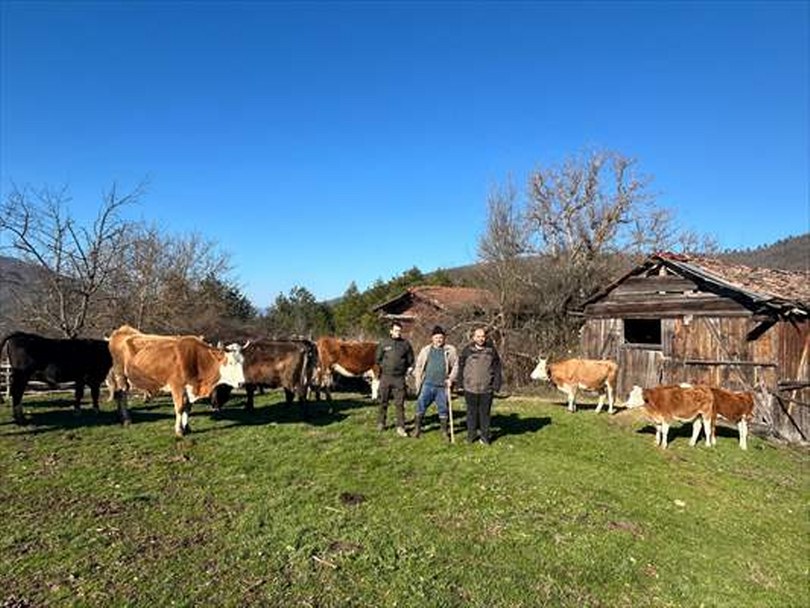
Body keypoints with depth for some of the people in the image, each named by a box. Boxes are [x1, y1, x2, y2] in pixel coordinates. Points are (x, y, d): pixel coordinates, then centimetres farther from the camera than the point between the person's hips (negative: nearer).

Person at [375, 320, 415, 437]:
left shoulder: (406, 344, 4)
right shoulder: (383, 343, 3)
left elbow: (411, 361, 12)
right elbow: (378, 359, 13)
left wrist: (409, 369, 3)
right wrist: (383, 367, 7)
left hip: (399, 378, -1)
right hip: (385, 377, 1)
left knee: (400, 403, -1)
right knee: (383, 402, 11)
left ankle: (400, 427, 4)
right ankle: (381, 423, 26)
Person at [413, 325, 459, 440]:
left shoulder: (450, 350, 2)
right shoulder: (425, 350, 7)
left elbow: (455, 366, 2)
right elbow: (418, 366, 11)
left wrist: (451, 379, -7)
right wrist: (418, 381, 3)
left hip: (442, 386, -1)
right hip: (428, 384, 1)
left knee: (443, 408, 7)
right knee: (421, 404, -1)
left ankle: (444, 431, 21)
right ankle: (417, 428, 13)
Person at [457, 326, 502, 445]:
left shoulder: (491, 350, 2)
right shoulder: (467, 350, 0)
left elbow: (497, 369, 5)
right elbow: (461, 367, 7)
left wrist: (496, 384, -1)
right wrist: (461, 382, 3)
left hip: (486, 389, 0)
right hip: (470, 388, 0)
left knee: (485, 412, 7)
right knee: (472, 412, 9)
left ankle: (484, 435, 19)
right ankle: (471, 434, 21)